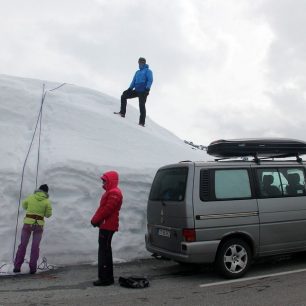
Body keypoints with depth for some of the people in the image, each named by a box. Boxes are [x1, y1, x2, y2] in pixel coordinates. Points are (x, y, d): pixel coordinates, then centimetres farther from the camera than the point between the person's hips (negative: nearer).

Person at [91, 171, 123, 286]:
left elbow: (107, 209, -22)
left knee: (104, 252, -9)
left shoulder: (114, 193, -14)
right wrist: (95, 220, 8)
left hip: (107, 226, -11)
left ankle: (105, 278, -6)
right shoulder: (110, 192, 21)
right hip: (105, 225, 11)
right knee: (105, 251, 15)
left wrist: (95, 220, -13)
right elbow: (102, 208, 20)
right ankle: (107, 277, 24)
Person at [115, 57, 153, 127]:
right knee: (124, 96, 0)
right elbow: (134, 81, 21)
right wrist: (130, 88, 6)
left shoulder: (148, 71, 3)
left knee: (142, 106, -11)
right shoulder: (137, 72, 24)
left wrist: (147, 88, -23)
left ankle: (142, 122, -8)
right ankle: (122, 113, 0)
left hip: (143, 91, -7)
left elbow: (150, 80, -9)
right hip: (137, 90, 7)